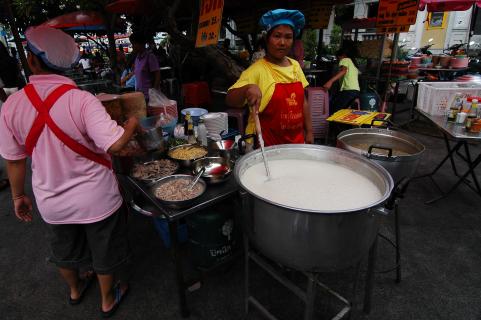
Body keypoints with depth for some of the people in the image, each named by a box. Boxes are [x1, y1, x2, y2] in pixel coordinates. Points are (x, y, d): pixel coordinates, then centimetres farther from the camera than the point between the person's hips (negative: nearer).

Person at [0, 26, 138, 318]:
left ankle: (75, 290, 58)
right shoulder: (81, 100, -23)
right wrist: (132, 125, -11)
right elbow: (115, 143, -32)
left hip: (52, 202, 4)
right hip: (96, 199, -4)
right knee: (104, 253, 21)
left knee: (65, 250, 31)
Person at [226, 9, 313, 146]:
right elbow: (230, 101, -22)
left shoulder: (295, 66, 4)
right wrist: (247, 88, -41)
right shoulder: (257, 70, -14)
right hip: (266, 144, -6)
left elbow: (303, 101, 11)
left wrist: (309, 131, 9)